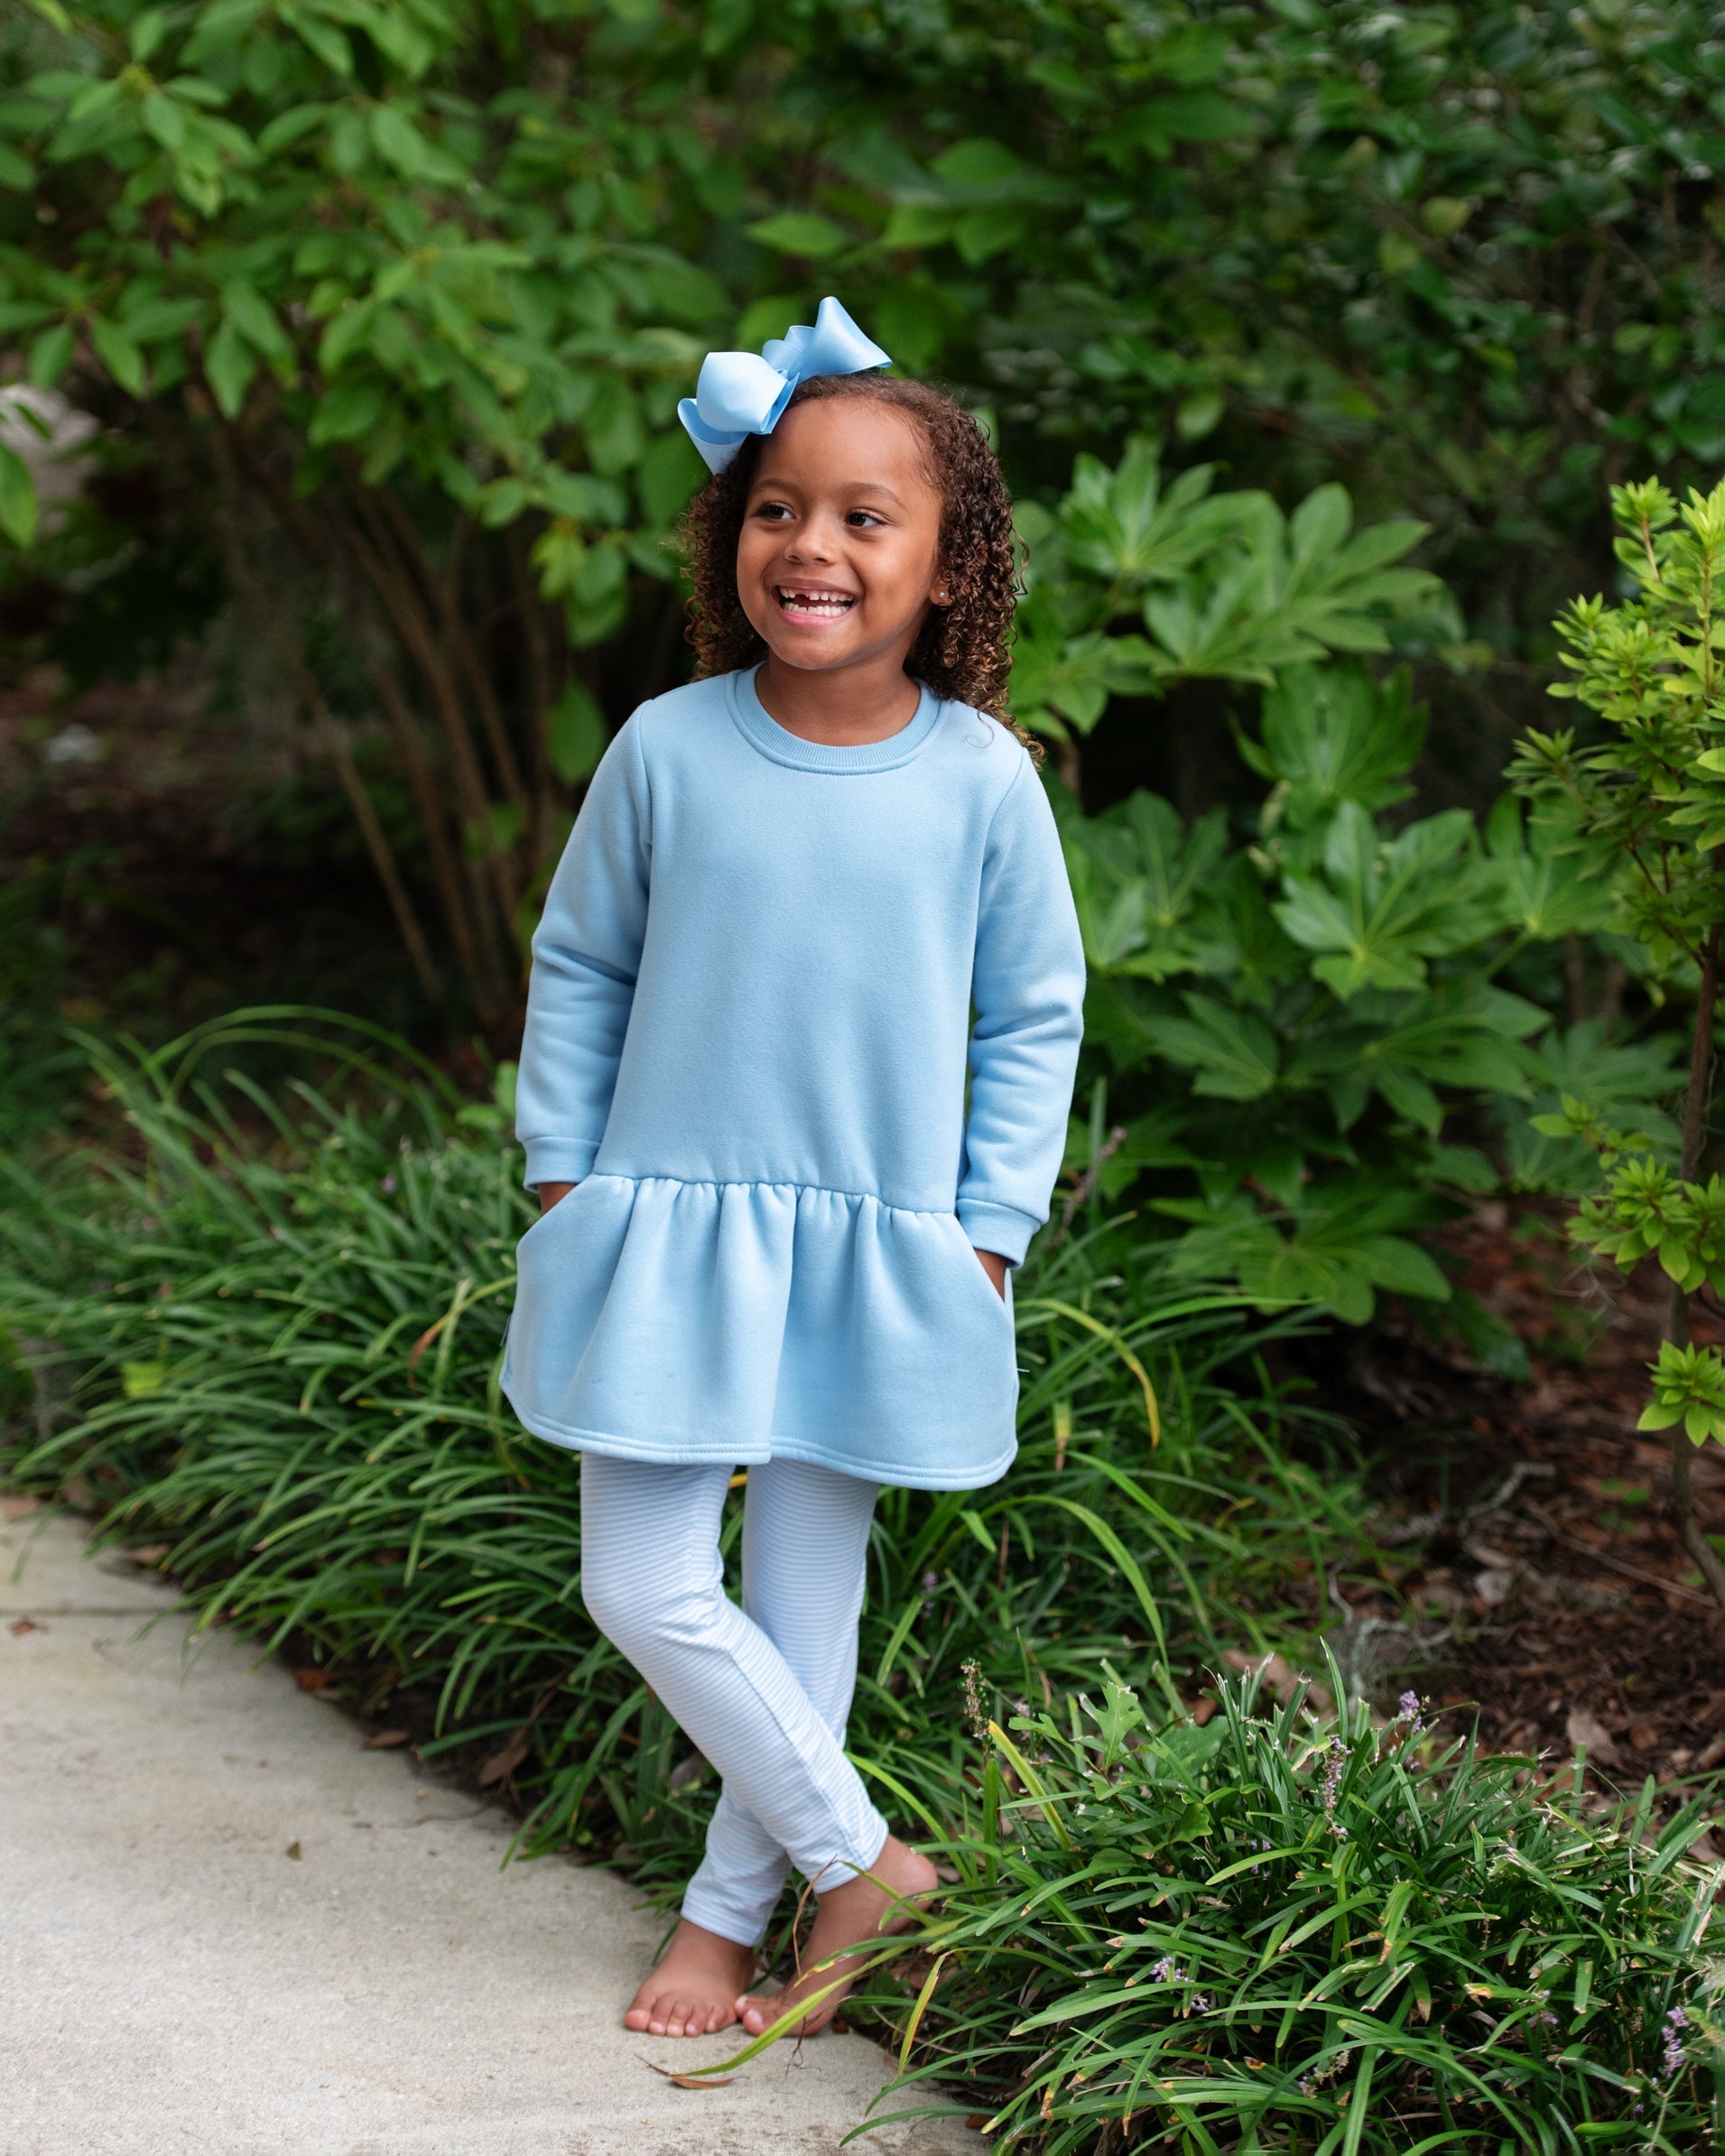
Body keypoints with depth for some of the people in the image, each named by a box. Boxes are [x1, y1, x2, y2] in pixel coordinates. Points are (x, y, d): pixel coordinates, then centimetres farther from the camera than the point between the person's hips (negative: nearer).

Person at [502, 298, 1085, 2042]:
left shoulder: (982, 779, -7)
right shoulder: (667, 749, -6)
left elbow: (1035, 1014, 4)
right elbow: (577, 966, 7)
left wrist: (989, 1230, 0)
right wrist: (561, 1177, 3)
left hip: (880, 1252, 0)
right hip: (668, 1228, 1)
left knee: (807, 1595, 9)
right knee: (642, 1587, -3)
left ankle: (731, 1910, 26)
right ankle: (861, 1861, 13)